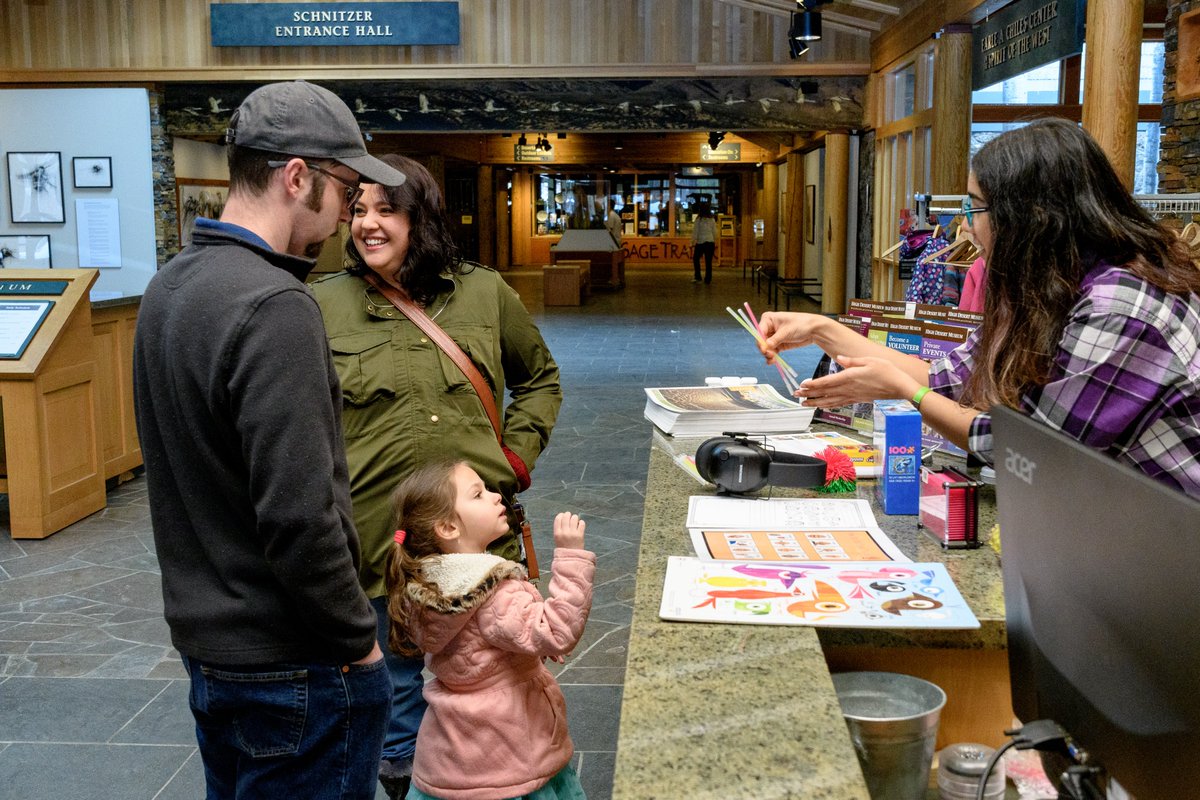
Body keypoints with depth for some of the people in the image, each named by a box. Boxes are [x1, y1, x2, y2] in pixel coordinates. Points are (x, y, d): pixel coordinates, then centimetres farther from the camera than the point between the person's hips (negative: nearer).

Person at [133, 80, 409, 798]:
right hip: (288, 663, -9)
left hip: (202, 633, 9)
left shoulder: (169, 286, 5)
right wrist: (357, 641, -13)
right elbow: (299, 517, -28)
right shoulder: (274, 307, -25)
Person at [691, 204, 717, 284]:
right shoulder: (712, 220, 2)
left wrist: (693, 243, 1)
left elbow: (695, 232, -5)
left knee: (695, 258, 13)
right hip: (710, 242, 3)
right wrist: (715, 243, 15)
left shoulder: (699, 219, -6)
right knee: (708, 261, 4)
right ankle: (708, 279, 5)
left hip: (700, 242, -3)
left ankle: (697, 276, 5)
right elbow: (714, 232, 6)